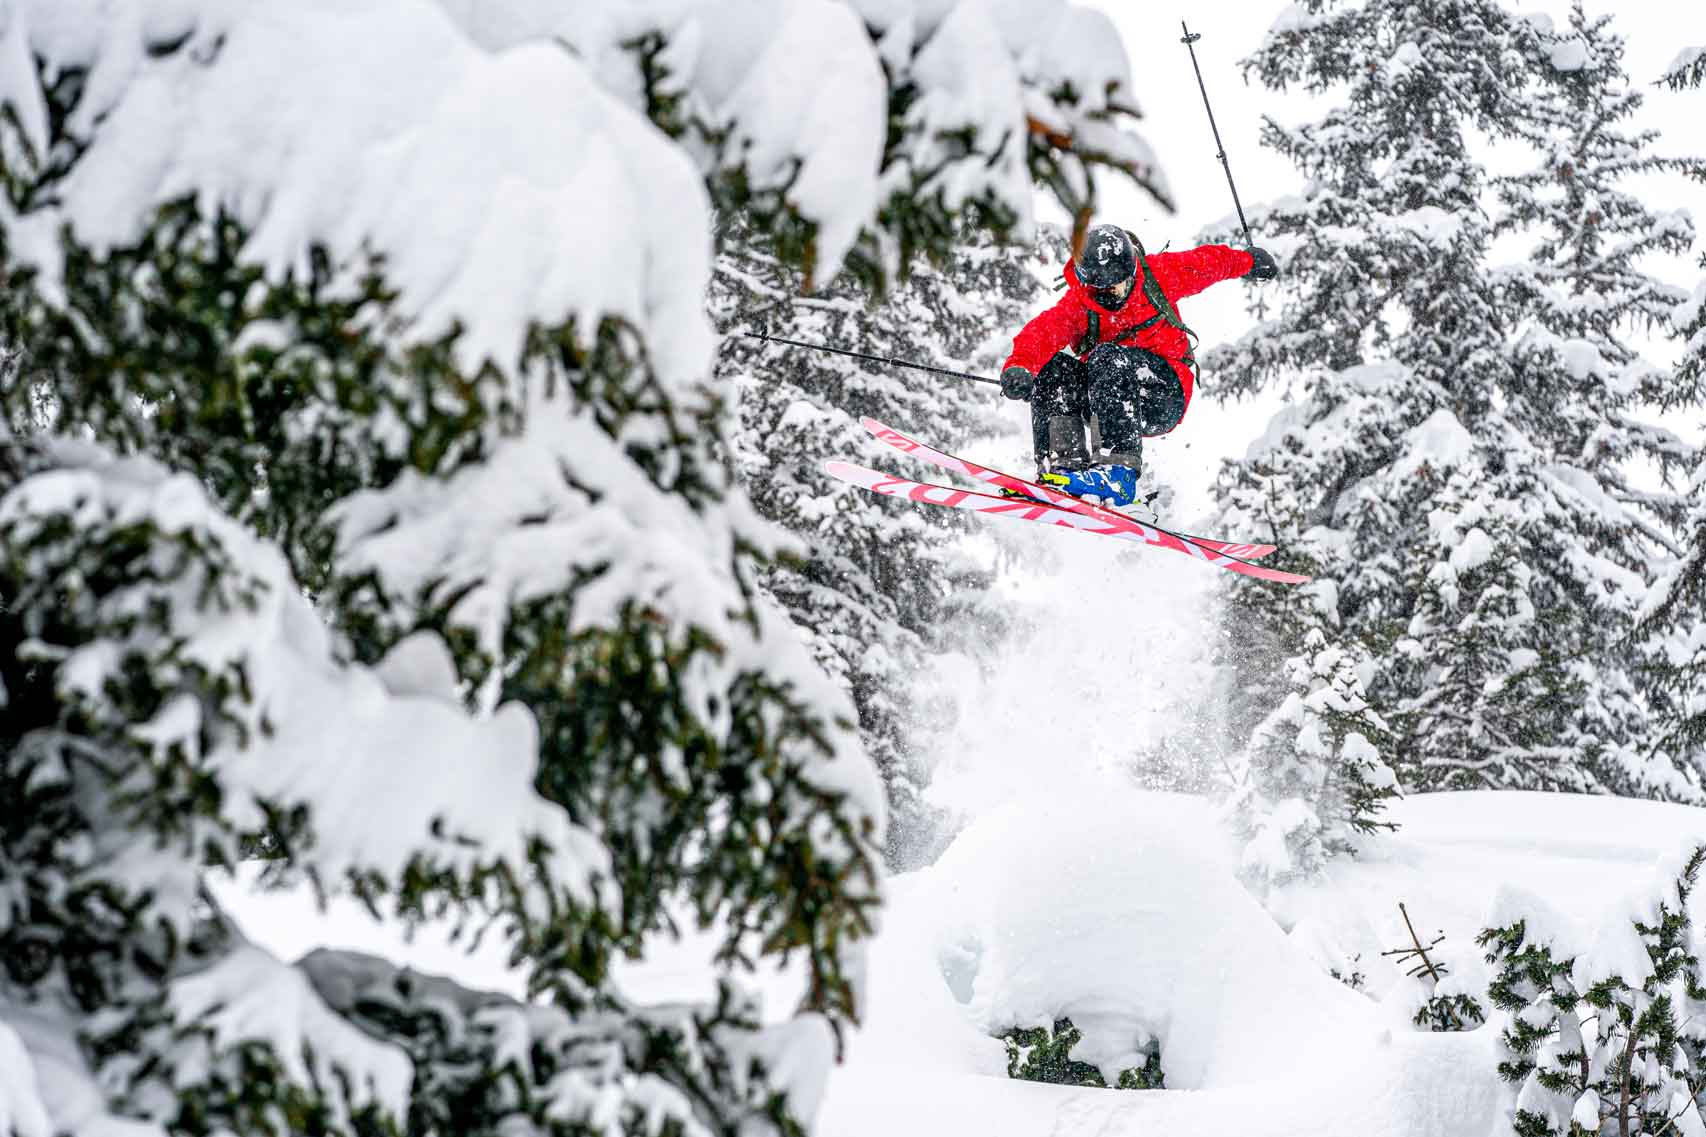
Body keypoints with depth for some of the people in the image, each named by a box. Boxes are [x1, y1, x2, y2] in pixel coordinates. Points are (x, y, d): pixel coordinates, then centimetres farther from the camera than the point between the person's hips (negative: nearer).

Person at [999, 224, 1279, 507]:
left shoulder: (1159, 276, -8)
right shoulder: (1077, 305, -12)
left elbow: (1208, 263, 11)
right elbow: (1043, 331, -32)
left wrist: (1247, 261, 30)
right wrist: (1019, 365, -54)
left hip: (1166, 394, -2)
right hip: (1107, 401, 2)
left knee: (1108, 358, -33)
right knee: (1052, 367, -24)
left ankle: (1118, 472, -46)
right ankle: (1062, 463, -31)